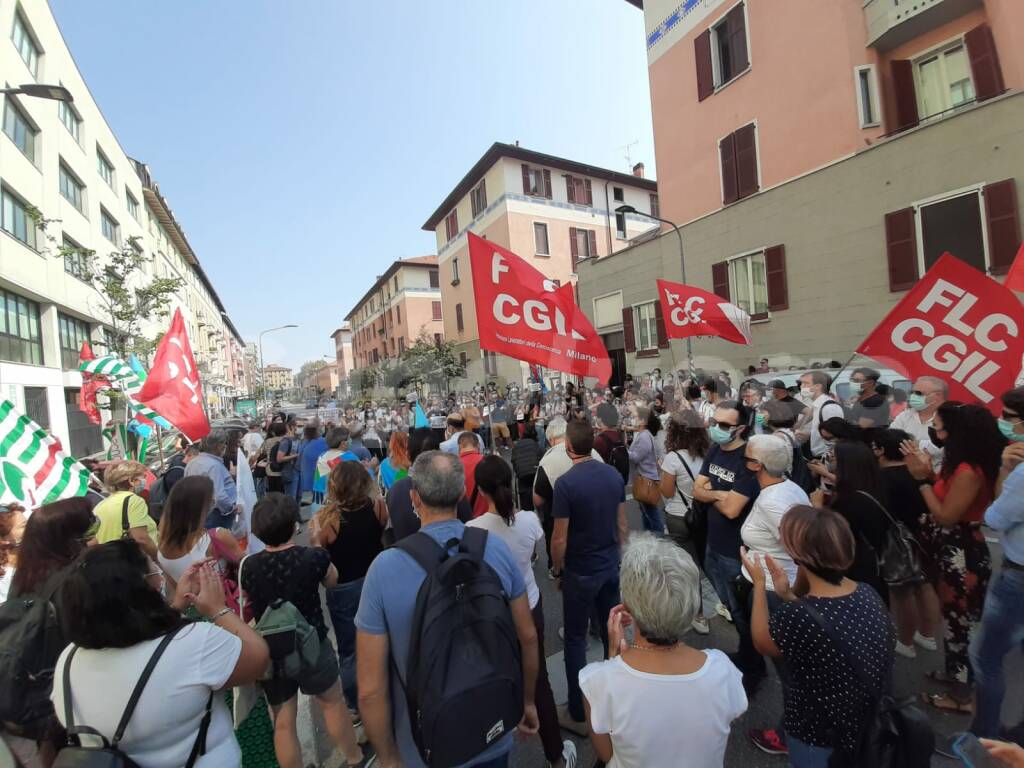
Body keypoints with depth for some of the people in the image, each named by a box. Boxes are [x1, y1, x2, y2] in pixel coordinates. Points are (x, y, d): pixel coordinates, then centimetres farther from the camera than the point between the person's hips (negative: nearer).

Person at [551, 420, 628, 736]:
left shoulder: (565, 482, -23)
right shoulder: (614, 474, -6)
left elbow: (559, 538, -18)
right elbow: (621, 524, 3)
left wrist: (558, 570, -2)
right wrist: (618, 556, 16)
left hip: (580, 572, -5)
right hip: (611, 566, 6)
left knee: (575, 639, 11)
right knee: (611, 631, 21)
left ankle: (578, 715, 24)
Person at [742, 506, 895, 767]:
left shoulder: (797, 616, -36)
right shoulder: (867, 594, -16)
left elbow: (762, 642, -14)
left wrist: (759, 583, -9)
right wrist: (786, 594, 0)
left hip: (818, 729, -5)